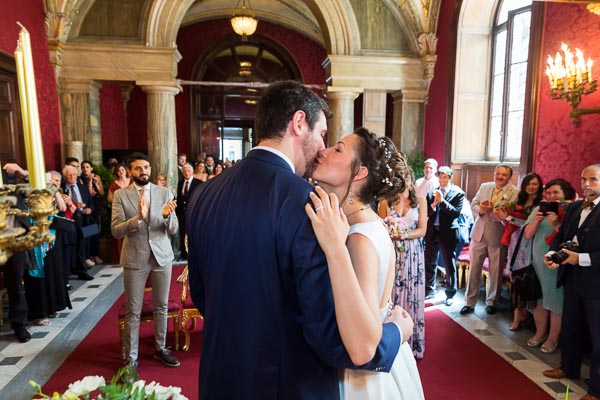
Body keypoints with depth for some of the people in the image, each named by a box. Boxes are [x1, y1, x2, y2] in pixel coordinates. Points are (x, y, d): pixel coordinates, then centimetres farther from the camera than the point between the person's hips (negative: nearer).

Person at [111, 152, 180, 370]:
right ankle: (131, 358, 22)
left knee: (161, 306, 14)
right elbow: (116, 231, -11)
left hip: (162, 256, 2)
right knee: (133, 311, 8)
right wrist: (138, 217, -28)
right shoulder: (120, 195, -4)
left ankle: (161, 349, 32)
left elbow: (173, 230, -2)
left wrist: (167, 215, -24)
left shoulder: (165, 193, 0)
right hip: (135, 258, -2)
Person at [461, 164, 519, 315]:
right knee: (474, 269, 8)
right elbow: (473, 204, 6)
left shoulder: (514, 192, -8)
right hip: (479, 234, 3)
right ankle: (470, 302, 19)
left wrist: (490, 210, -28)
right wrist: (480, 210, -15)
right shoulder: (484, 186, 7)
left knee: (496, 272, 10)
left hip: (498, 237, -3)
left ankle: (491, 302, 30)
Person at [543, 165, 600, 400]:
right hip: (572, 278, 7)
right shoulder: (573, 207, 8)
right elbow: (561, 235, 11)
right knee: (570, 327, 22)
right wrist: (551, 253, -6)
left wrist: (581, 258, -24)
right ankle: (569, 367, 42)